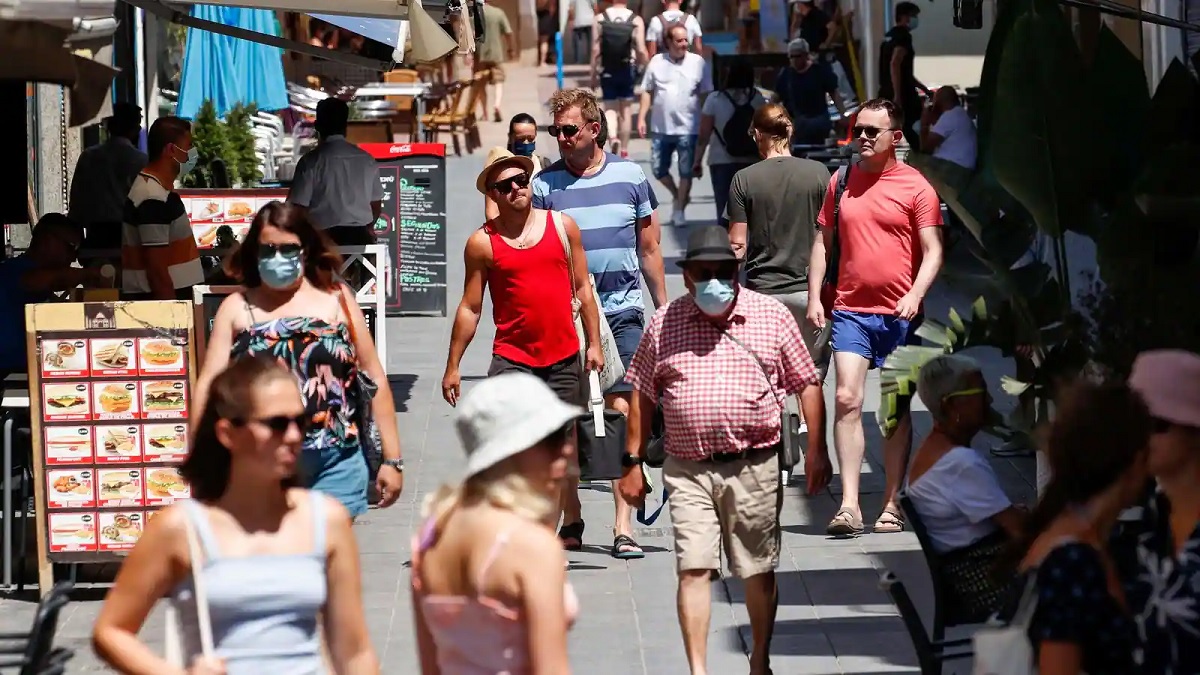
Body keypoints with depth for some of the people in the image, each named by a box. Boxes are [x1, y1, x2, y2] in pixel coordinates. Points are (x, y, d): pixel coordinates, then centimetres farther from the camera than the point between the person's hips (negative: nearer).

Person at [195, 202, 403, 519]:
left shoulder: (336, 299, 7)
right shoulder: (237, 308, 7)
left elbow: (374, 379, 8)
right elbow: (209, 387, 2)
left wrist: (392, 459, 5)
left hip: (335, 465, 0)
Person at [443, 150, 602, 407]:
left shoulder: (562, 225, 4)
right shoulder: (482, 242, -2)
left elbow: (582, 289, 9)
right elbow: (470, 309, 0)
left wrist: (594, 344, 5)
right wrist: (453, 367, 0)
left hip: (564, 359, 3)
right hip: (511, 361, -2)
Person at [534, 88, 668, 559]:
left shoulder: (630, 176, 6)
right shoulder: (544, 184, 2)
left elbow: (649, 249, 14)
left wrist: (664, 308, 14)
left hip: (622, 314, 0)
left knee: (622, 413, -7)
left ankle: (623, 527, -6)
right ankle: (571, 522, 16)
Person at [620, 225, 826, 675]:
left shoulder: (772, 317, 3)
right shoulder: (665, 324, 5)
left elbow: (806, 385, 7)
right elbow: (643, 396, 10)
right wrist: (633, 462, 7)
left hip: (754, 468, 0)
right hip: (688, 469, 0)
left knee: (759, 572, 9)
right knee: (693, 570, -8)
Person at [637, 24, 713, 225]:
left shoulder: (698, 63, -2)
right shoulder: (657, 62, 3)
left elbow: (706, 95, 2)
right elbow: (647, 92, 7)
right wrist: (641, 118, 0)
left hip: (688, 128, -2)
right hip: (661, 128, 2)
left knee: (686, 171, 2)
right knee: (659, 169, 9)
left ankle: (679, 209, 15)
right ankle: (678, 196, 33)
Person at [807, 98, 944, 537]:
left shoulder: (915, 187, -1)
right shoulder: (842, 181, 10)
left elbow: (932, 251, -4)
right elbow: (823, 241, 16)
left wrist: (915, 295, -19)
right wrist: (814, 296, 6)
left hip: (899, 314, -2)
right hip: (850, 310, 2)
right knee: (847, 400, -11)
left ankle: (892, 504, 14)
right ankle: (849, 505, -13)